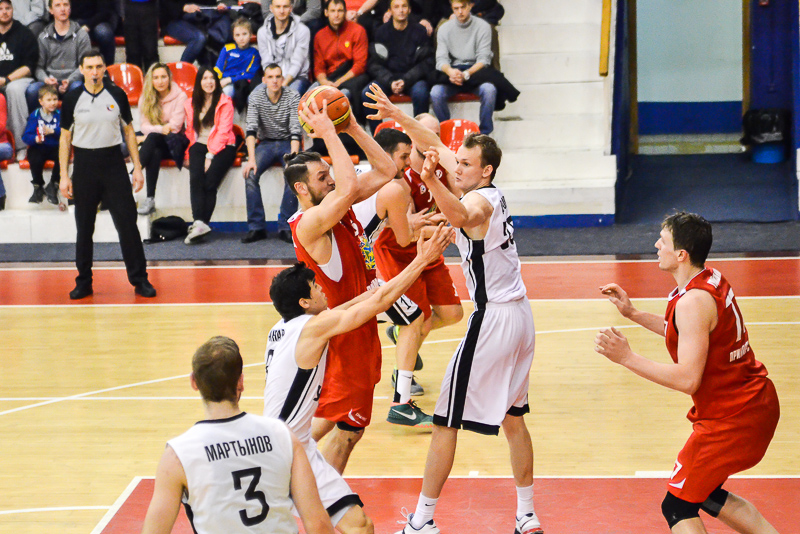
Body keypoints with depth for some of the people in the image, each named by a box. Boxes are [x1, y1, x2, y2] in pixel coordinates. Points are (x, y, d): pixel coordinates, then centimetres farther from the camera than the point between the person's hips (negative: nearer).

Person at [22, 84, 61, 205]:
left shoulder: (59, 114, 3)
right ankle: (38, 187, -2)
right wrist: (35, 139, -29)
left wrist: (52, 131, -24)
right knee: (35, 159, -32)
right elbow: (26, 136, -8)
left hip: (55, 148, 1)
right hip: (38, 148, -1)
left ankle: (53, 186, -5)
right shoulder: (35, 115, 0)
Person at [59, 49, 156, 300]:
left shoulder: (117, 95, 1)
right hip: (84, 164, 0)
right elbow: (65, 138, 5)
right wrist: (64, 176, -1)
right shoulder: (72, 99, 0)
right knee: (84, 228, 5)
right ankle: (84, 282, 14)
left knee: (127, 223, -3)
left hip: (113, 162, 0)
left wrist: (137, 167, 3)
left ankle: (139, 279, 3)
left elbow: (129, 131, 8)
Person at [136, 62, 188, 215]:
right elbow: (143, 126, 1)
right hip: (155, 145, 3)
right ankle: (150, 200, -41)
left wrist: (151, 133, -12)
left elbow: (174, 127, -10)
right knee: (155, 154, -35)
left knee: (152, 138, -35)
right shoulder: (145, 98, 7)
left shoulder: (180, 97, -5)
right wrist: (162, 128, -18)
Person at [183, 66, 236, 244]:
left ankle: (200, 224, -27)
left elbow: (223, 132, -5)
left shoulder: (225, 102, 2)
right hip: (199, 146, 3)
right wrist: (191, 152, 3)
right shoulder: (191, 104, 17)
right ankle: (199, 223, -38)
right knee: (196, 179, -24)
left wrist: (210, 155, -13)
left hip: (222, 147, -3)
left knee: (209, 182, -24)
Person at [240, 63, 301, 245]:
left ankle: (285, 227, -25)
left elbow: (296, 130, -19)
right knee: (250, 173, -26)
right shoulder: (256, 97, -8)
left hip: (288, 143, -1)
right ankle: (256, 227, -22)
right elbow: (251, 129, -16)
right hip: (266, 143, 2)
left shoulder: (293, 96, -12)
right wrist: (251, 159, -30)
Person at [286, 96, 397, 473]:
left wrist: (352, 128, -4)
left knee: (333, 420, 21)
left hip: (359, 326, 9)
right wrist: (328, 133, -32)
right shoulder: (309, 223, -23)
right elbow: (349, 189, -41)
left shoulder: (336, 207, 3)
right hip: (343, 334, -9)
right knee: (347, 430, 0)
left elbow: (385, 171, 7)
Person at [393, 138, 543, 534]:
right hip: (520, 313, 9)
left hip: (493, 320, -9)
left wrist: (431, 180, -60)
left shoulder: (479, 200, -16)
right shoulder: (492, 196, 11)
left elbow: (461, 216, -44)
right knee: (513, 418, 18)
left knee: (446, 423, -1)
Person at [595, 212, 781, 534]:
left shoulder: (692, 302, -23)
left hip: (731, 419, -10)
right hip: (757, 404, 10)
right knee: (704, 494, 23)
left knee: (678, 506, -3)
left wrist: (627, 358, -23)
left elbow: (688, 379, -27)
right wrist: (632, 313, 18)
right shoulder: (713, 280, 7)